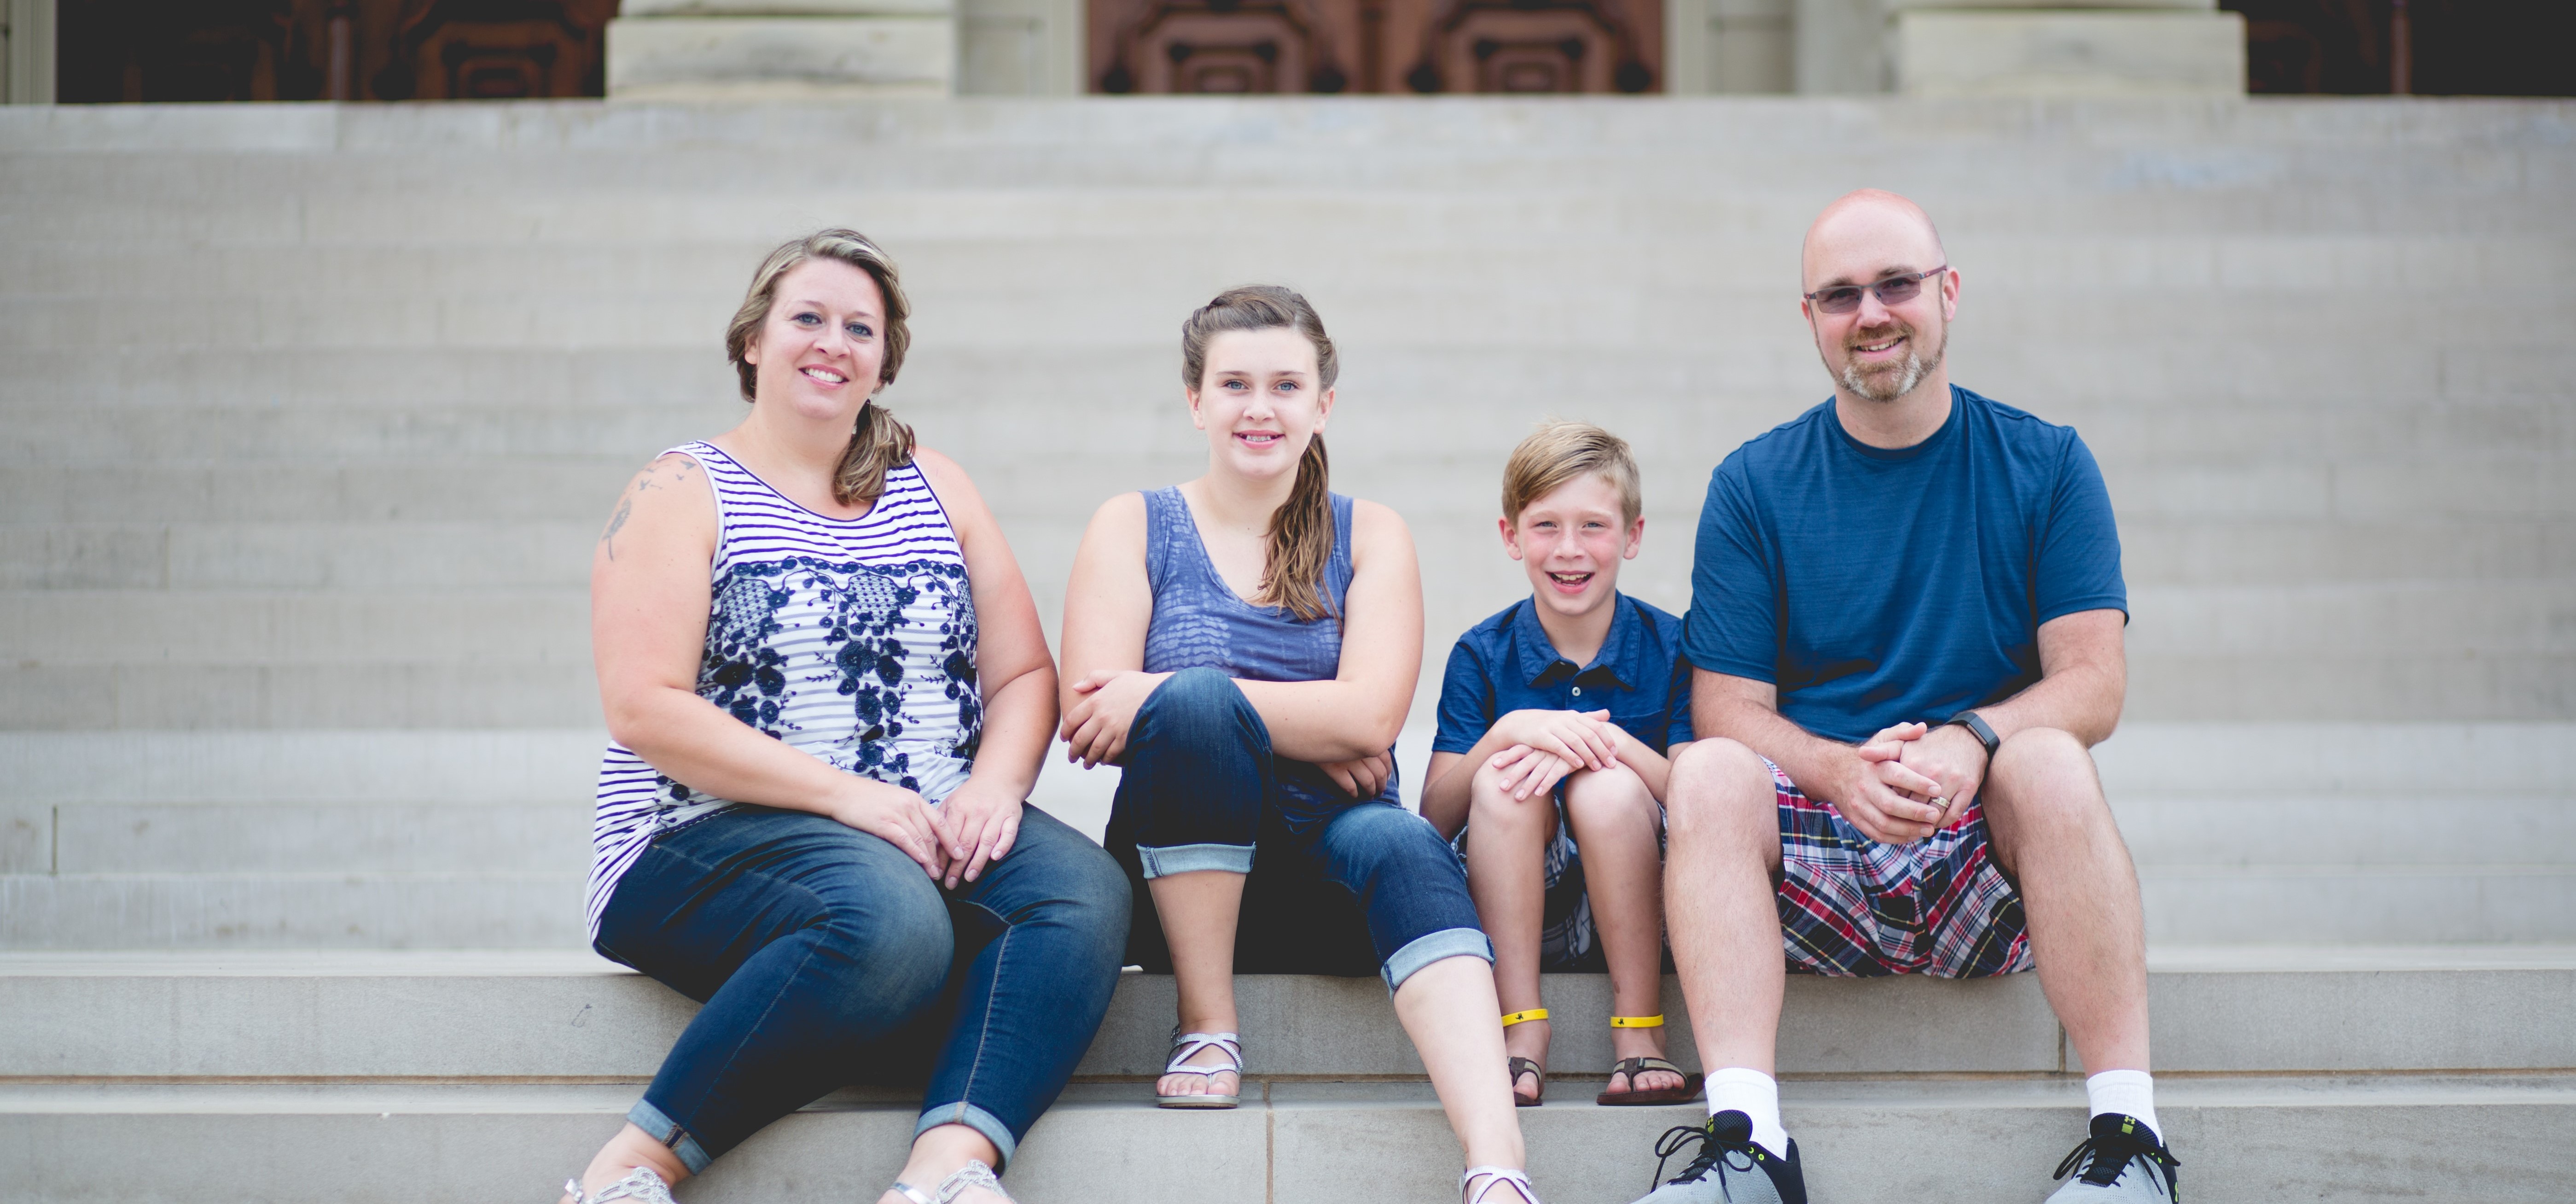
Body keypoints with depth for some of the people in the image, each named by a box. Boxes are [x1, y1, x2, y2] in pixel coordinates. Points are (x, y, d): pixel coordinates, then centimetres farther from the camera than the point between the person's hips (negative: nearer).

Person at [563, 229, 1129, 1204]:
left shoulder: (934, 489, 18)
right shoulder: (686, 492, 3)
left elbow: (1025, 673, 14)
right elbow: (645, 710, -9)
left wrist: (995, 785, -8)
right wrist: (844, 794, -17)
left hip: (937, 835, 5)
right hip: (706, 838, -5)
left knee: (1084, 888, -25)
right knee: (890, 916, -37)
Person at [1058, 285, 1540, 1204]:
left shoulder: (1370, 537, 10)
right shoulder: (1134, 527, 8)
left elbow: (1372, 716, -8)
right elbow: (1089, 721, -8)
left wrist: (1160, 695, -15)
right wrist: (1304, 730, -11)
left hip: (1328, 878, 1)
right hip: (1181, 877, -1)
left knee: (1400, 843, -33)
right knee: (1196, 701, -29)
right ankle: (1207, 1028, -19)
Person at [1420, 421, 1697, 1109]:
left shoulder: (1671, 648, 0)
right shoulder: (1481, 657, 2)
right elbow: (1434, 820, -8)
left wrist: (1610, 741, -27)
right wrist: (1511, 730, -24)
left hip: (1634, 915, -1)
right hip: (1517, 916, 1)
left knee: (1607, 788, -29)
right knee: (1504, 779, -27)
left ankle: (1640, 1037, -18)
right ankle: (1521, 1041, -25)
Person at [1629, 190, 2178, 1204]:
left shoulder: (2044, 465, 6)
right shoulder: (1754, 485, 7)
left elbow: (2094, 684, -4)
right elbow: (1726, 709, -1)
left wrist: (1970, 740, -25)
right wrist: (1840, 769, -23)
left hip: (1986, 855, 0)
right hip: (1815, 868, 1)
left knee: (2049, 759, -30)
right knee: (1708, 774, -27)